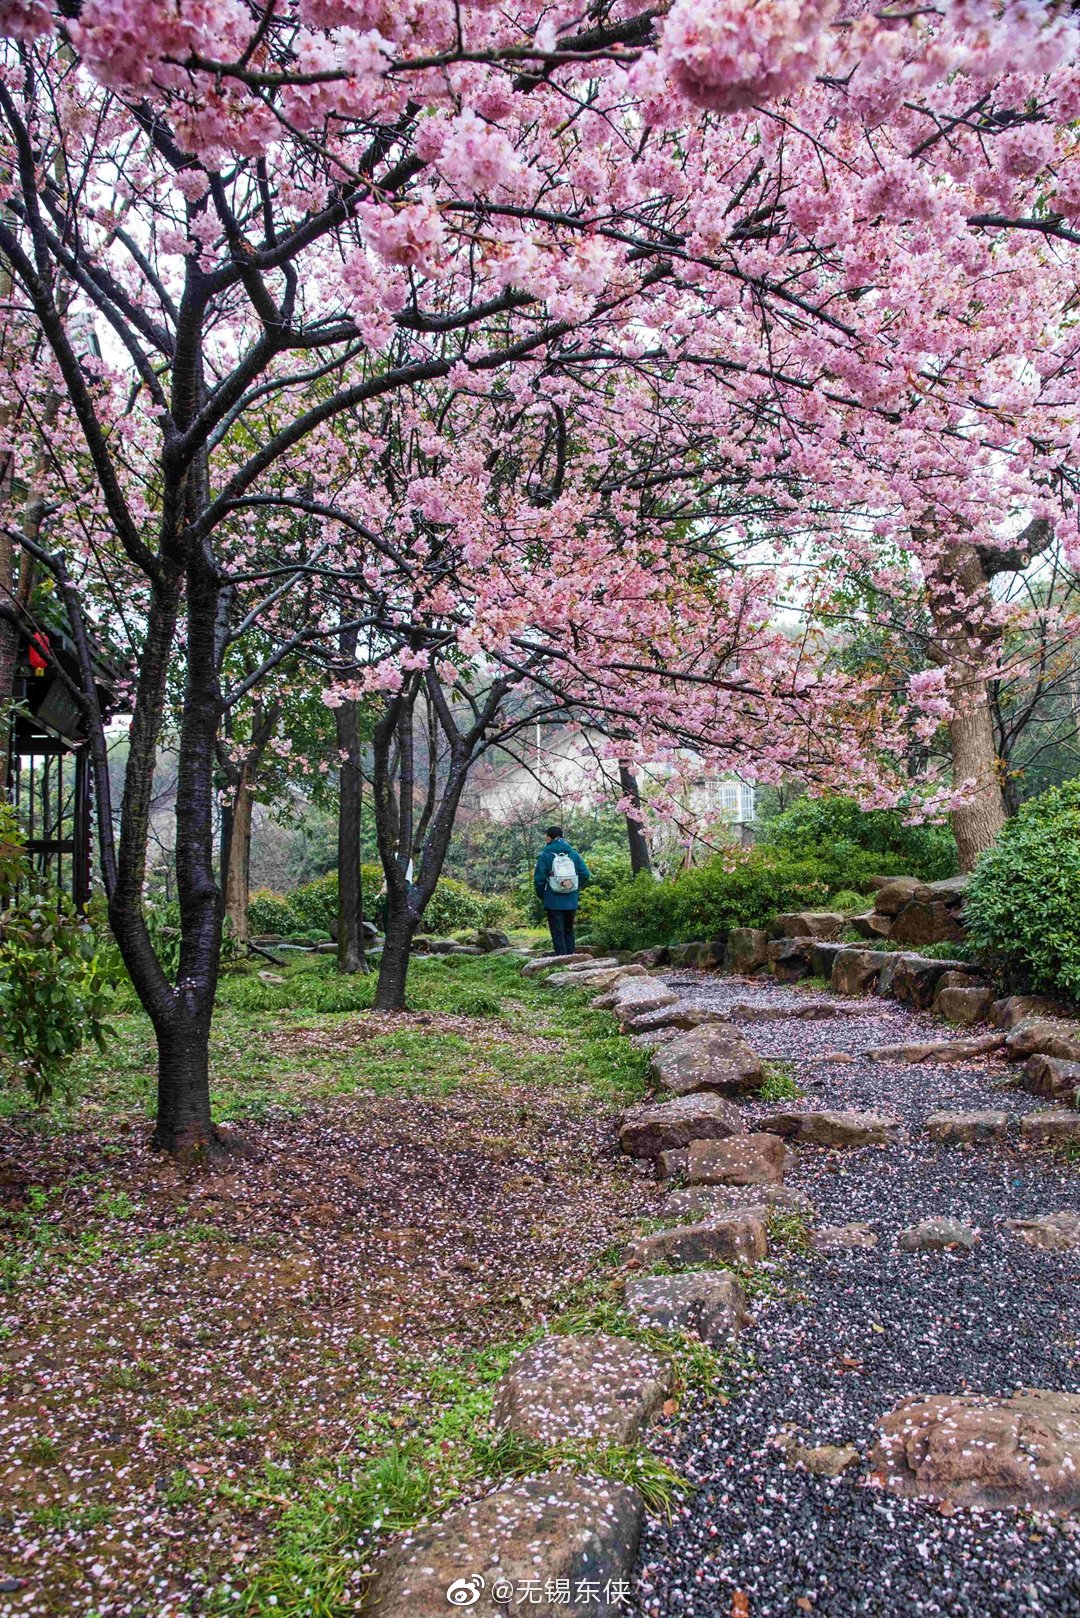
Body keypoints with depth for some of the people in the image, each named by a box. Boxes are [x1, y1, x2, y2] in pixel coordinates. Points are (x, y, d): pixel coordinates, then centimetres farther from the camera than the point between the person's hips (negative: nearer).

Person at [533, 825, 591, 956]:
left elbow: (539, 878, -10)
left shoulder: (545, 854, -7)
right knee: (569, 931, 16)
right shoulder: (573, 853, 4)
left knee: (558, 933, 0)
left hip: (553, 902, -4)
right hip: (572, 901, 4)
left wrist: (541, 896, 4)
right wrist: (576, 890, 12)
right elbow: (585, 874, 1)